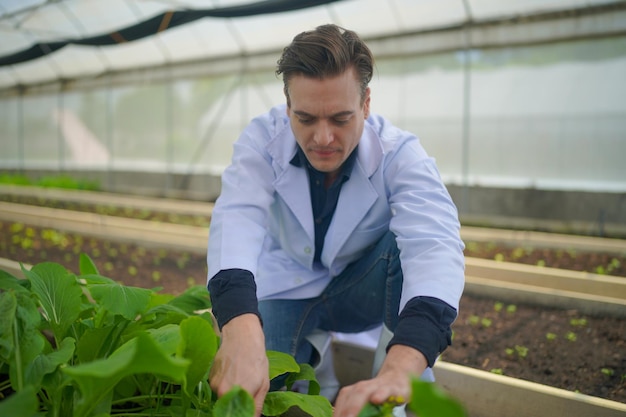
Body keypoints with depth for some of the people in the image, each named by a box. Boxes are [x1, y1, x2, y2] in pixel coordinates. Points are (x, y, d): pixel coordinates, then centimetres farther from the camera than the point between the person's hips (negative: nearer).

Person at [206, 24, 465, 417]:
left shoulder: (400, 154, -26)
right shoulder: (263, 139, -22)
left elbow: (433, 244, -43)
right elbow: (237, 220, -41)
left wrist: (398, 371, -63)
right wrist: (241, 332, -63)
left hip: (364, 292, -1)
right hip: (285, 291, 2)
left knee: (408, 235, -31)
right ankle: (309, 352, 14)